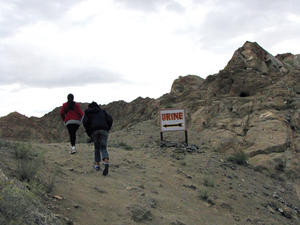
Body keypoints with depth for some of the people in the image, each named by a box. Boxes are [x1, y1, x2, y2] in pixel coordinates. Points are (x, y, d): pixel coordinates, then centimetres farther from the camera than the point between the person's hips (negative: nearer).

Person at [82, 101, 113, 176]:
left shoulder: (87, 113, 23)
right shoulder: (102, 111, 27)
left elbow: (85, 122, 4)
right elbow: (110, 119, 11)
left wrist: (88, 132, 11)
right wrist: (108, 129, 18)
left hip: (94, 131, 0)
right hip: (104, 130, 0)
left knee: (97, 148, 19)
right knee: (103, 148, 1)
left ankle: (97, 165, 20)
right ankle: (106, 162, -25)